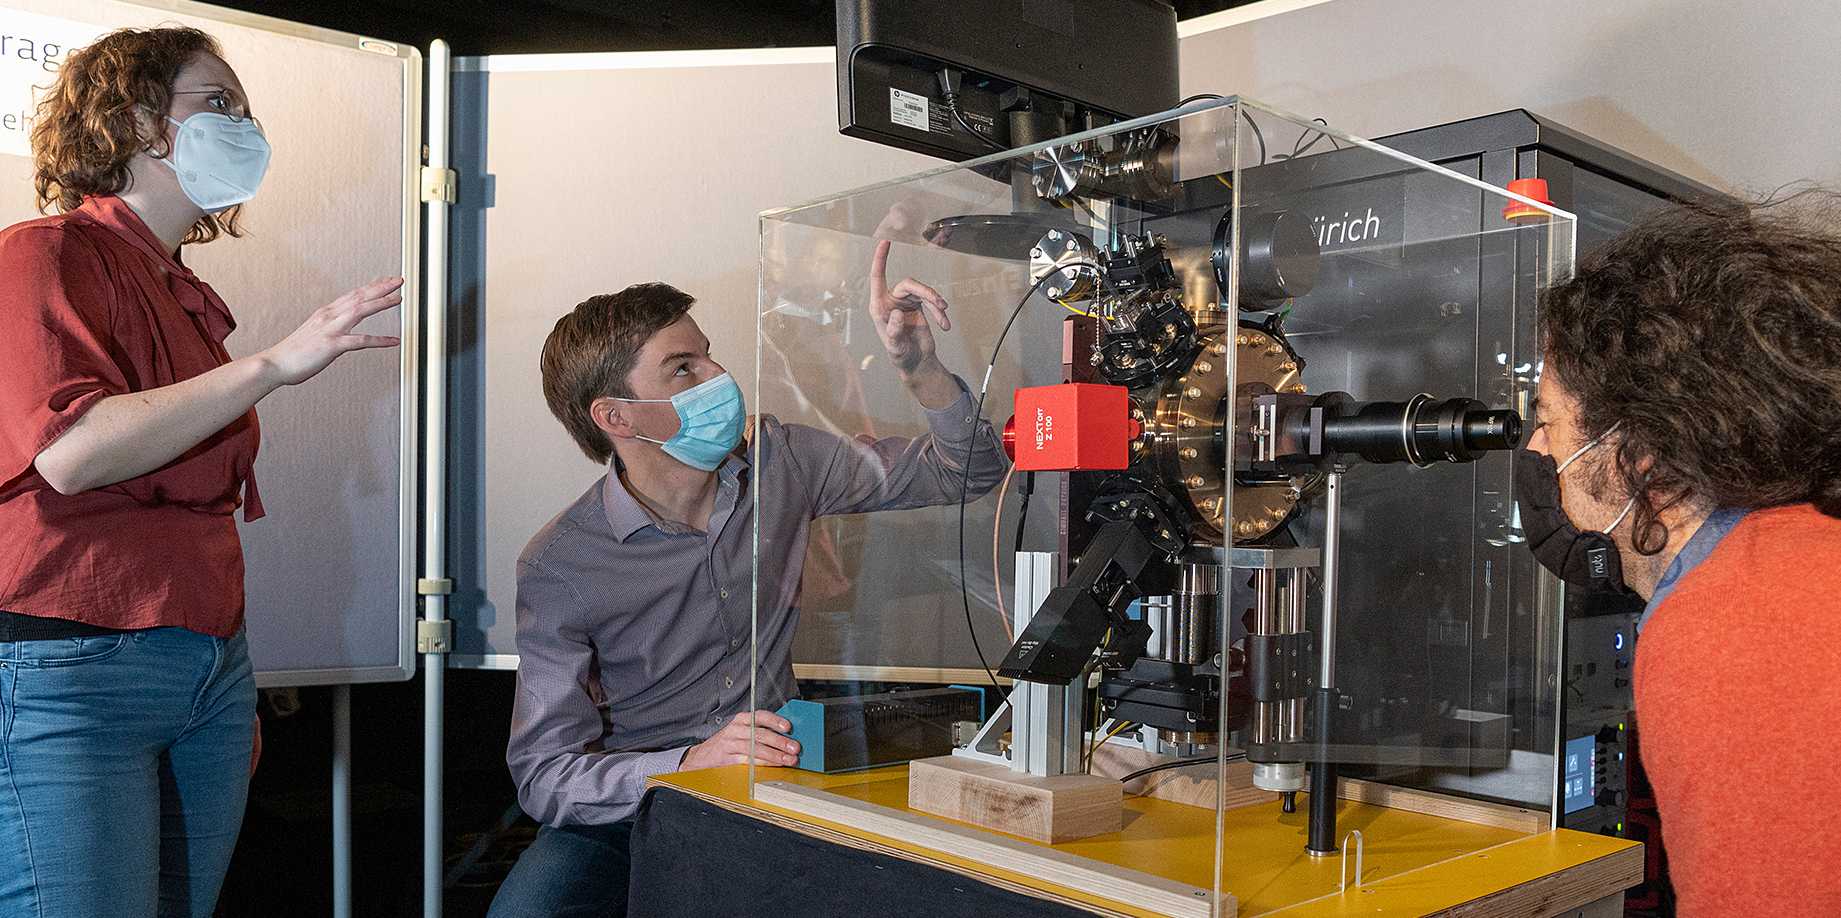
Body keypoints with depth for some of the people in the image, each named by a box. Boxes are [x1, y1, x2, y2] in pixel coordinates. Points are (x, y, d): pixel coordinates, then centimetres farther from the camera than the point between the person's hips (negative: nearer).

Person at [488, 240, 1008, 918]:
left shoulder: (778, 465, -1)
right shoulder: (560, 567, -12)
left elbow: (967, 473, 3)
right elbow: (544, 775, -13)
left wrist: (919, 367, -16)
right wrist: (690, 763, -31)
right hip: (630, 809, -2)